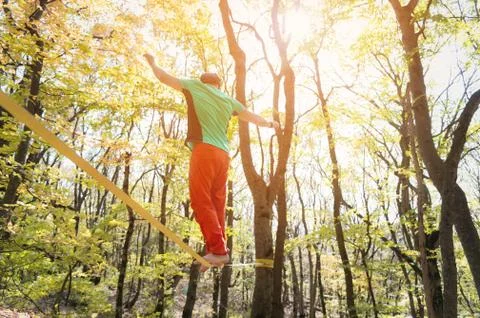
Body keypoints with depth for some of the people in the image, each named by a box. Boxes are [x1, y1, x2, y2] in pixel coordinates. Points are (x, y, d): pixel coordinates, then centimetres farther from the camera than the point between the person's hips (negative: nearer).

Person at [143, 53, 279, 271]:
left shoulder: (196, 86, 11)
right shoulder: (229, 101, 21)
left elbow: (164, 78, 19)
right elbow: (253, 118, 30)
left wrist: (151, 63, 38)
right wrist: (270, 124, 49)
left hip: (204, 150, -6)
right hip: (223, 155, 6)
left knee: (201, 200, -11)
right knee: (216, 204, 6)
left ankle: (217, 250, -20)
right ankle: (218, 251, 3)